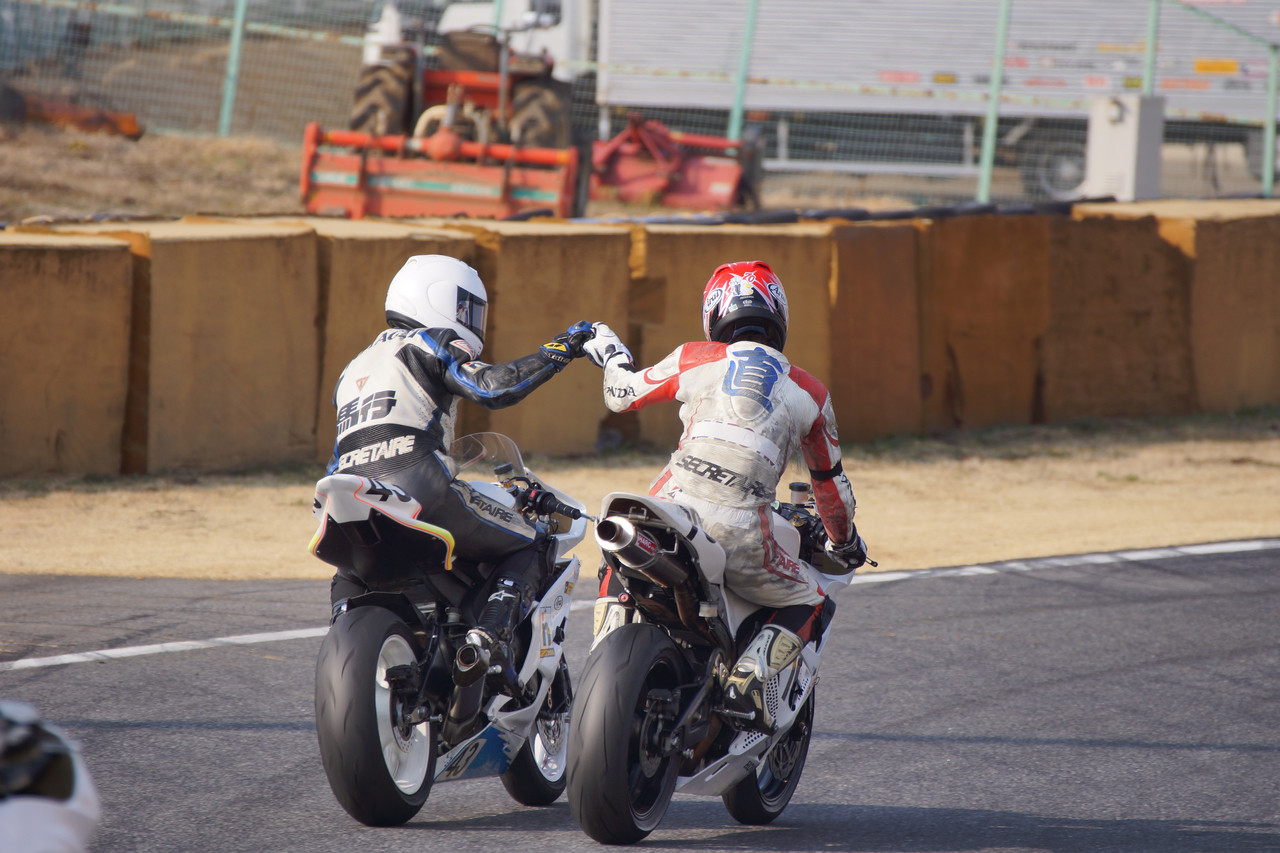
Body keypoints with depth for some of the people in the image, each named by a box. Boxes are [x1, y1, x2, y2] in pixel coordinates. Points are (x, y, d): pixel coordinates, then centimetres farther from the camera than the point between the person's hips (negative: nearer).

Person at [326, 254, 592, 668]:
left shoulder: (355, 368, 32)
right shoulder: (432, 343, 10)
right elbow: (489, 387, -9)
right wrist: (556, 352, -2)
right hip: (421, 489, -6)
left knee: (348, 579, 37)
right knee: (527, 549, 10)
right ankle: (487, 638, -14)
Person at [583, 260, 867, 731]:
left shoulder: (696, 360, 11)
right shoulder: (809, 392, 14)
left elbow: (623, 393, 24)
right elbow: (830, 481, 25)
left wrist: (611, 352, 47)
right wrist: (845, 541, 44)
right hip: (742, 536, -1)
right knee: (808, 601, 21)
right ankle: (749, 677, -3)